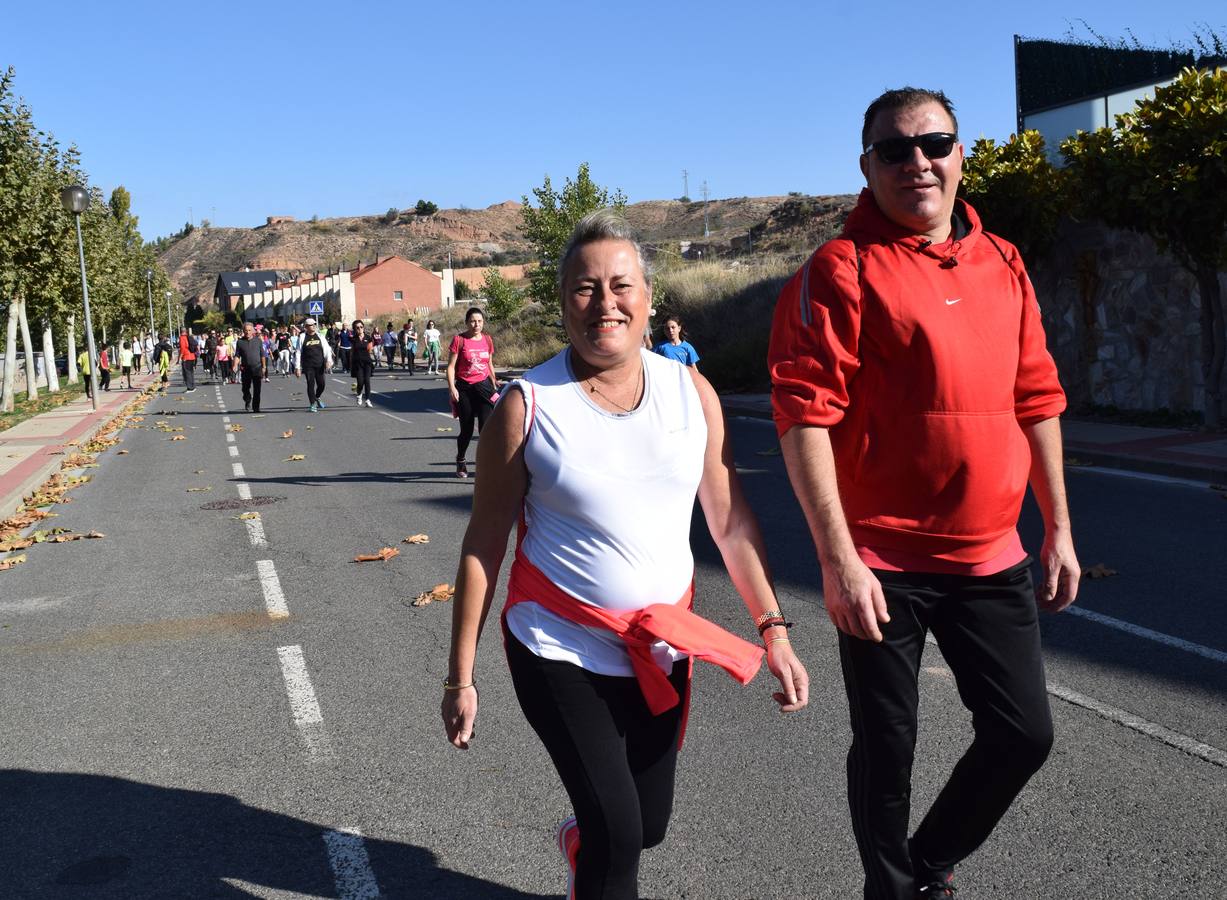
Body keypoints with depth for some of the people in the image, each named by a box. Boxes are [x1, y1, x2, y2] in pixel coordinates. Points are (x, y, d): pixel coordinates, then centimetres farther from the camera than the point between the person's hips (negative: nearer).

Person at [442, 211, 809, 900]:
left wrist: (774, 630, -2)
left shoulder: (692, 393, -2)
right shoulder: (528, 404, -11)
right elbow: (484, 544, -6)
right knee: (618, 834, -11)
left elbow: (731, 519, 3)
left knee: (649, 827, 17)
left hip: (662, 649, 4)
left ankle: (581, 842, 51)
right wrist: (461, 676, -5)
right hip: (559, 649, -4)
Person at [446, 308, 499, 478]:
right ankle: (461, 461, 33)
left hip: (484, 387, 2)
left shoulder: (487, 340, 6)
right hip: (464, 389, -2)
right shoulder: (459, 340, -6)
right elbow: (451, 366, -6)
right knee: (466, 430, 9)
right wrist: (452, 388, -15)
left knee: (485, 427, -11)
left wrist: (494, 384, 19)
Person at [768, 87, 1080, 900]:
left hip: (991, 557, 6)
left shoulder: (1003, 265, 9)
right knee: (888, 747, 8)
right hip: (882, 564, -5)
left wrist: (1059, 530, 12)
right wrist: (839, 559, -20)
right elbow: (804, 416, -16)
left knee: (1024, 732, 12)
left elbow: (1036, 403, 14)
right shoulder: (842, 269, -9)